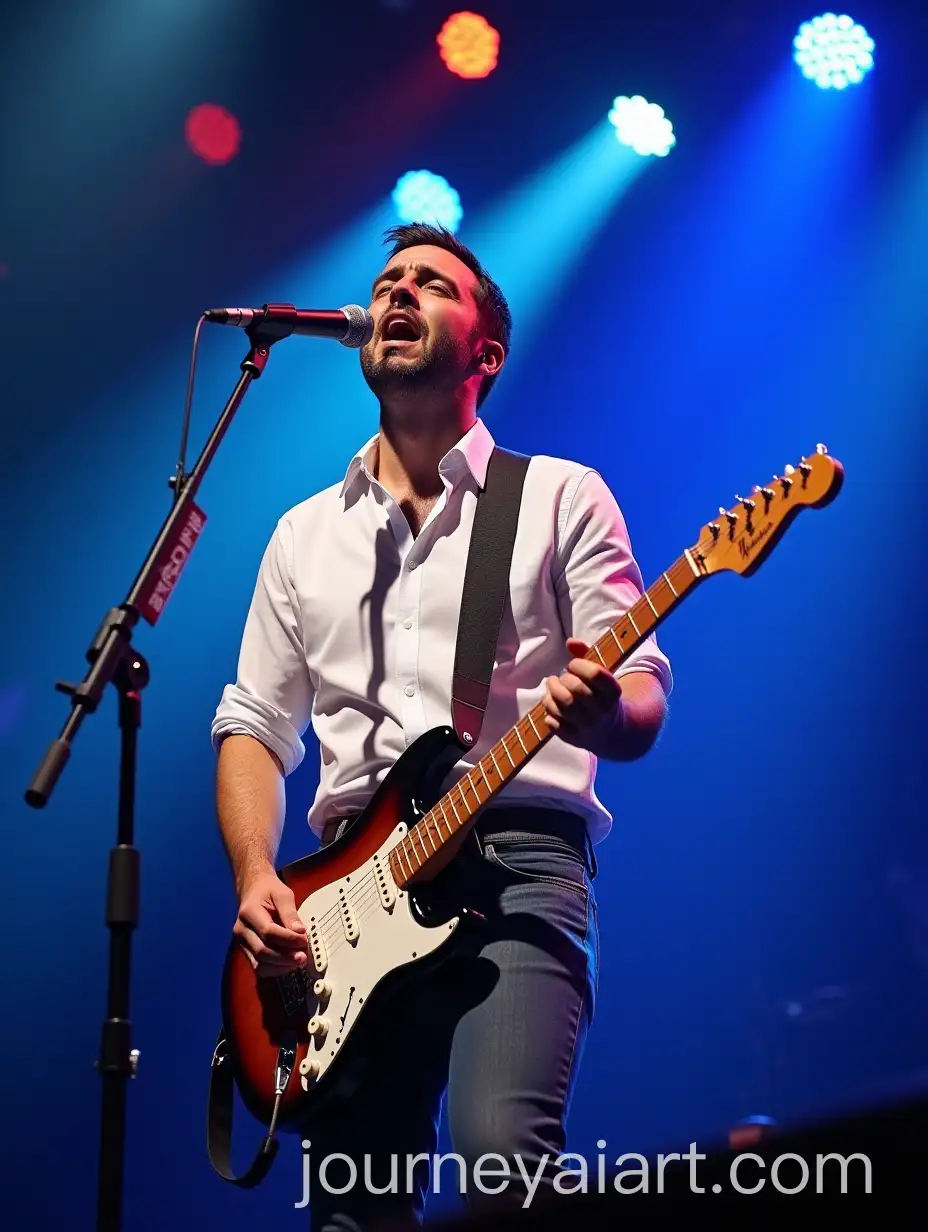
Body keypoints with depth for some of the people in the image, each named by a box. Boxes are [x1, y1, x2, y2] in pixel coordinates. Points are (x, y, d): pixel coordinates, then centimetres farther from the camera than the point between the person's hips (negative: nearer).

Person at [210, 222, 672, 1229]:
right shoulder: (306, 532, 22)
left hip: (519, 863, -4)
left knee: (500, 1149, -28)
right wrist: (255, 880, 1)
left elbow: (643, 705, 2)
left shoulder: (560, 496, 9)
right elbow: (253, 727, 19)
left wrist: (602, 710, -23)